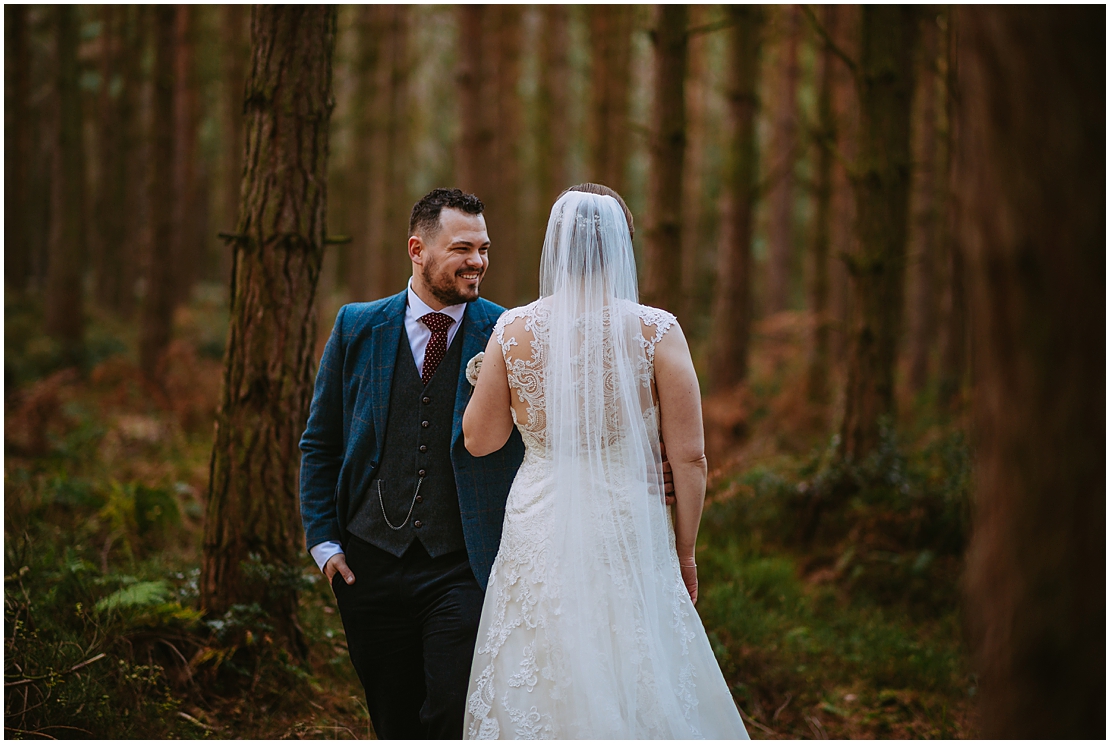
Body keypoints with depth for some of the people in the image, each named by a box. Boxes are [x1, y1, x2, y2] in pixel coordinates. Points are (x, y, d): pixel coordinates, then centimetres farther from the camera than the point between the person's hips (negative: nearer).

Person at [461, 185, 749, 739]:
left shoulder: (513, 330, -3)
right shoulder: (656, 331, -7)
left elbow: (480, 439, 8)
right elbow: (689, 457, -5)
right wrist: (684, 552, 6)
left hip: (539, 536, 2)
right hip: (630, 535, -1)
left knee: (535, 697, 11)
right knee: (638, 695, 9)